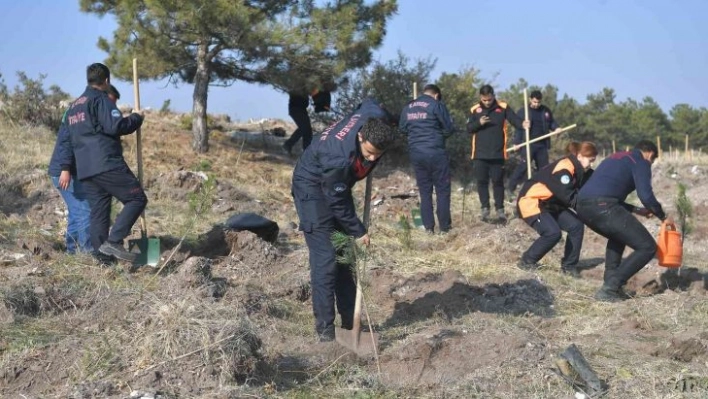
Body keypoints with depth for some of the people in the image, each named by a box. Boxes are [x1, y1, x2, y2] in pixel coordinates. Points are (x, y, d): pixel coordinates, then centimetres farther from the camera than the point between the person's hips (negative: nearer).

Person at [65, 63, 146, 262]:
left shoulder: (73, 106, 23)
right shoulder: (100, 99, -4)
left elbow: (68, 139, 27)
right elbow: (115, 126, -16)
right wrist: (136, 118, -2)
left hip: (84, 170, 9)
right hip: (107, 164, -9)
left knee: (98, 212, 9)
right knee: (137, 199, -5)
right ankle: (114, 241, -17)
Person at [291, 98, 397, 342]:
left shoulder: (377, 118, -22)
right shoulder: (338, 158, -41)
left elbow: (369, 103, 5)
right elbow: (337, 202, -27)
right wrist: (358, 231, -17)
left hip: (337, 184, 8)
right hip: (312, 187, -8)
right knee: (325, 259, -14)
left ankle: (350, 319, 19)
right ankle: (324, 328, -9)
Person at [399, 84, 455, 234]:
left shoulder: (407, 108, 10)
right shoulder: (436, 105, -5)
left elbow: (402, 128, 17)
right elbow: (449, 129, -3)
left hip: (415, 153, 5)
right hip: (435, 152, -5)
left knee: (424, 191, 11)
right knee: (442, 190, 4)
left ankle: (429, 227, 8)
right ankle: (444, 227, 4)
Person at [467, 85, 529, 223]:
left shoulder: (503, 107, 0)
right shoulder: (474, 110, 4)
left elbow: (514, 119, -9)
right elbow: (469, 128, 2)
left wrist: (522, 124, -31)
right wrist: (479, 123, -17)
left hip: (497, 153, -1)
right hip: (480, 154, 1)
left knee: (498, 181, 4)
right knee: (482, 181, 6)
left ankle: (500, 209, 13)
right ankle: (485, 208, 17)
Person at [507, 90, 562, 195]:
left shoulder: (546, 111, 10)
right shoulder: (523, 111, -1)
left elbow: (551, 122, 20)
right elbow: (518, 128, -3)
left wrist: (556, 128, -3)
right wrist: (516, 142, -10)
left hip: (542, 144, 5)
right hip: (528, 144, -4)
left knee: (543, 167, 7)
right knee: (523, 166, -11)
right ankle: (511, 185, -1)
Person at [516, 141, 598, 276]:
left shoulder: (578, 170, 4)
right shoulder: (564, 167, -26)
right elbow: (568, 197, -29)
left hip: (551, 203, 9)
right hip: (531, 201, -9)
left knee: (576, 226, -4)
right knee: (552, 232, -25)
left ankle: (568, 265, 6)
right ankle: (527, 261, -4)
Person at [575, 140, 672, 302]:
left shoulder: (615, 158, 33)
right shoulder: (641, 162, 9)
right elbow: (646, 196, -4)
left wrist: (636, 210, 37)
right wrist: (663, 216, 13)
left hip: (582, 207, 8)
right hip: (603, 207, -8)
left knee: (618, 236, 36)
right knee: (647, 247, 1)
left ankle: (611, 283, 22)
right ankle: (609, 289, -7)